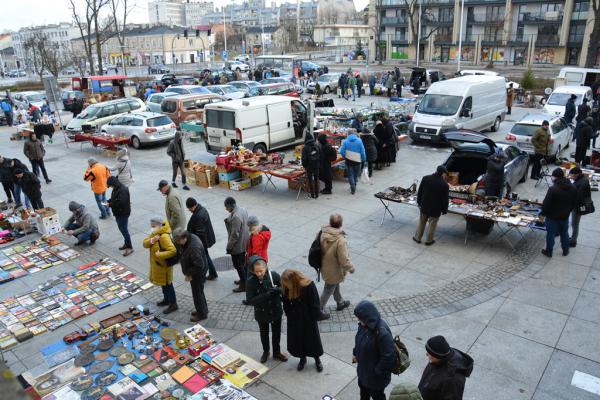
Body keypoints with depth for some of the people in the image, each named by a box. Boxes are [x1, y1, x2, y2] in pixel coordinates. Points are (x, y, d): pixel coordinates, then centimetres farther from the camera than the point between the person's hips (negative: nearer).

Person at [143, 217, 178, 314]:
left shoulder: (164, 237, -28)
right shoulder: (155, 234, 1)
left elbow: (173, 251, -36)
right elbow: (145, 243, -2)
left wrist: (159, 254, -30)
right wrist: (151, 241, -22)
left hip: (164, 265, -9)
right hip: (157, 264, 9)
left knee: (167, 284, 3)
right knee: (163, 283, 24)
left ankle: (173, 304, 16)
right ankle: (166, 299, 42)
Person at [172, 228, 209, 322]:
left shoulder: (194, 248, -36)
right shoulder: (189, 236, -8)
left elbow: (199, 266, -32)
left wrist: (189, 273, -19)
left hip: (198, 273, -9)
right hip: (193, 272, 9)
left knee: (197, 293, 7)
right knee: (198, 292, 24)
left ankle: (202, 314, 25)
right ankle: (203, 309, 41)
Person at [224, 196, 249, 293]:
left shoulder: (236, 217, -30)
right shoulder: (243, 210, -1)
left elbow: (234, 234, -26)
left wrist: (229, 247, -15)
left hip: (237, 245, -9)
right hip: (244, 242, 9)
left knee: (238, 265, 6)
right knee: (242, 263, 23)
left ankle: (243, 285, 16)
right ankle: (243, 280, 39)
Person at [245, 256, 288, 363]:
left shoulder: (274, 275, -20)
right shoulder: (251, 282, -23)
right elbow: (250, 300, -23)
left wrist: (277, 290, -33)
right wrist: (265, 295, -34)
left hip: (276, 311, 1)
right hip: (262, 313, -1)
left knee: (276, 333, 21)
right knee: (264, 334, 23)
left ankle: (276, 352, 45)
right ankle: (265, 352, 49)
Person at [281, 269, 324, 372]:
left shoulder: (309, 286, -28)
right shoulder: (287, 288, -16)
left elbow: (315, 306, -17)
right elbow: (286, 304, 1)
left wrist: (315, 318, -11)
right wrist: (289, 315, 3)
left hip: (309, 320, -4)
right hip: (294, 320, 4)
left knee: (312, 339, 15)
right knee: (297, 340, 18)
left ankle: (317, 359, 39)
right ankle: (302, 358, 43)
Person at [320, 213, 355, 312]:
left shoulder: (322, 233, -18)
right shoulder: (341, 241, -36)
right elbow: (344, 261, -30)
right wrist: (351, 268, -9)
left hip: (324, 267, 6)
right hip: (334, 271, -6)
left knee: (335, 286, 30)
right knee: (328, 291, 16)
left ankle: (340, 302, 53)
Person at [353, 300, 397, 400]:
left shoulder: (382, 333, -37)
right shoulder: (365, 325, -13)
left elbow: (389, 357, -30)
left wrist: (378, 372, -21)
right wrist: (355, 353, 7)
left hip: (376, 375, -7)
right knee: (363, 388, 31)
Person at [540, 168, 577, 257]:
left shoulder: (552, 189, -24)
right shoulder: (573, 188, -2)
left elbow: (546, 204, -20)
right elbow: (574, 203, 7)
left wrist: (543, 214, -7)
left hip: (552, 216, -6)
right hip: (565, 216, 6)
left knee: (550, 234, 8)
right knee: (564, 233, 21)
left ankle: (549, 252, 19)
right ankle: (565, 250, 34)